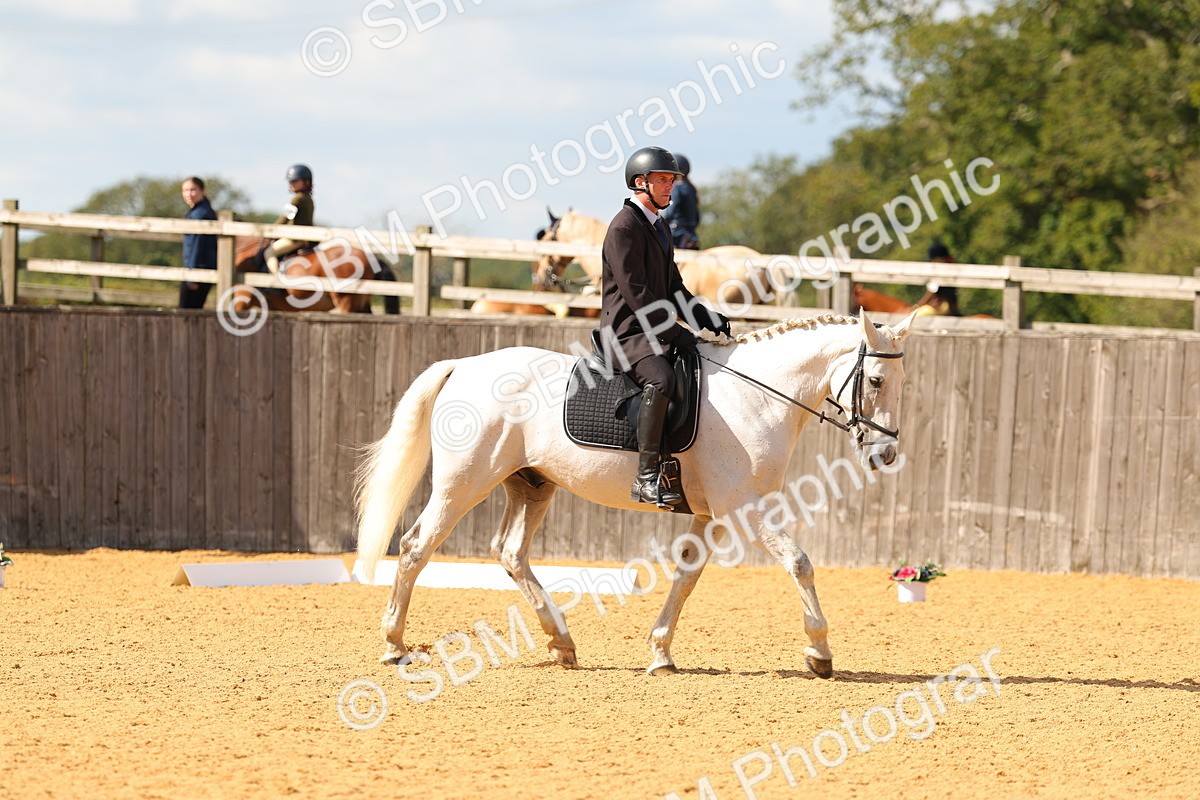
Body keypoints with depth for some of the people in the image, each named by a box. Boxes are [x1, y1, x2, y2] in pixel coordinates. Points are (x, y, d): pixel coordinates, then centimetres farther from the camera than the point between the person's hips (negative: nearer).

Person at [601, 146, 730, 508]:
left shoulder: (657, 226, 21)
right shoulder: (625, 226, -11)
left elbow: (673, 288, 25)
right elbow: (635, 293, -18)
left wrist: (709, 319, 10)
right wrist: (675, 333, -20)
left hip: (656, 331, 11)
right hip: (628, 333, -11)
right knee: (660, 379, -38)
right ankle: (646, 477, -40)